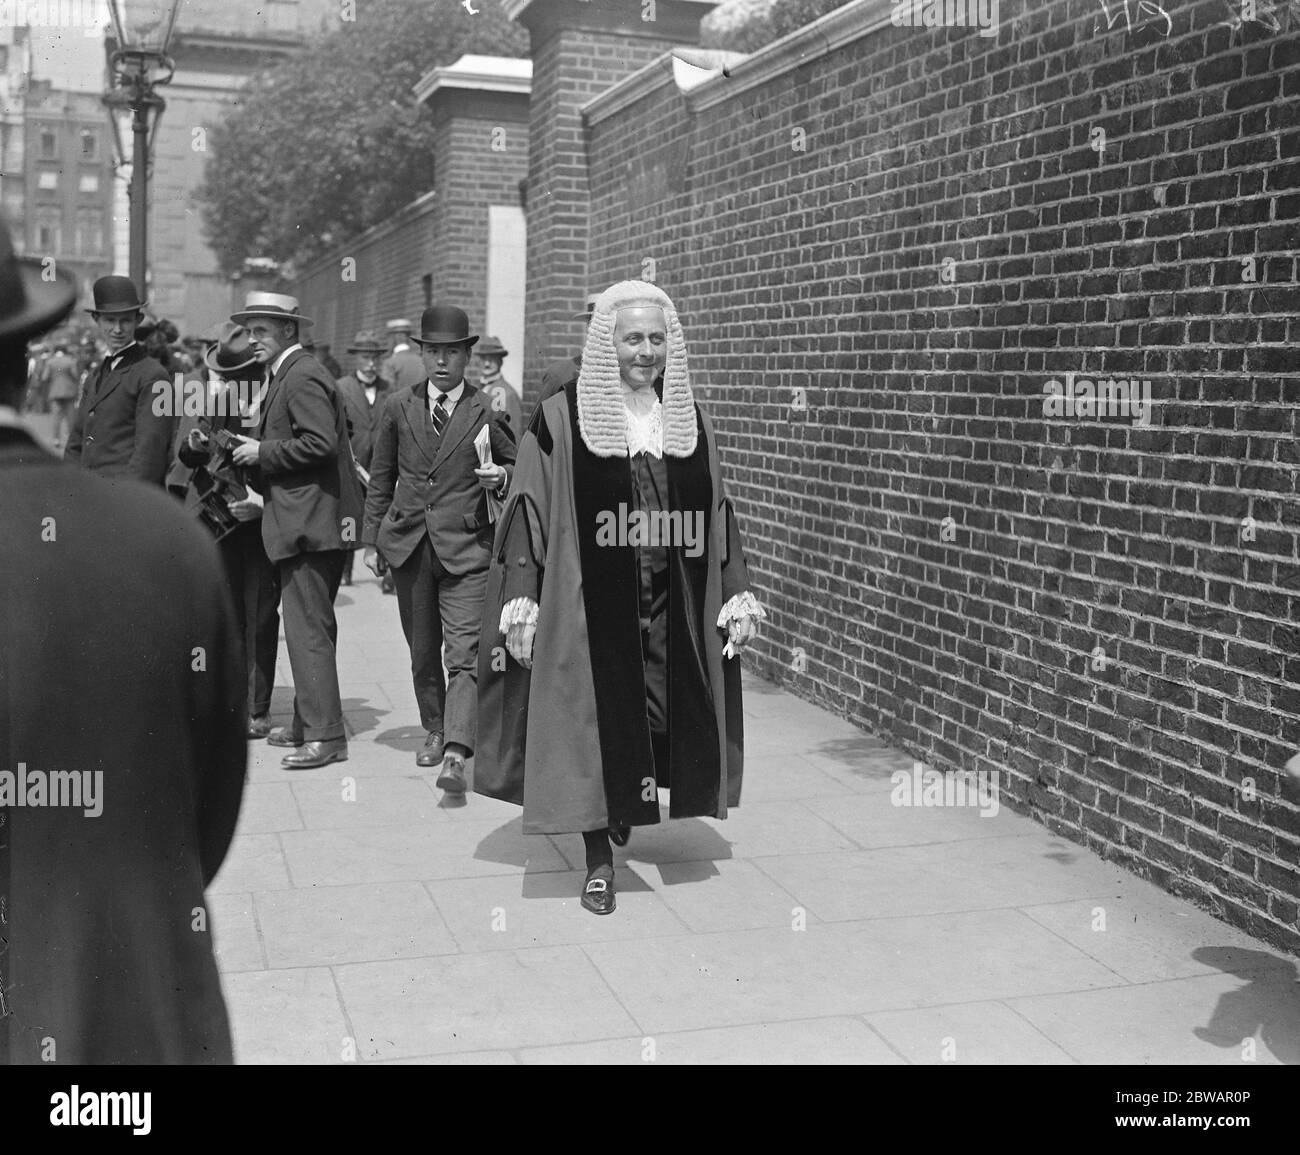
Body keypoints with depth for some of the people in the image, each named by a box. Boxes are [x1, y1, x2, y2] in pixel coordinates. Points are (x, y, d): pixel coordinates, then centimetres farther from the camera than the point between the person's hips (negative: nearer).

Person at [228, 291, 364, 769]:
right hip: (307, 520, 11)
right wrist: (257, 453, 11)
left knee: (307, 627, -9)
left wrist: (262, 453, -15)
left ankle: (325, 735, -6)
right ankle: (308, 723, 25)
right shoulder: (286, 375, 19)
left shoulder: (302, 377, -13)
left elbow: (321, 443, -24)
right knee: (311, 623, 15)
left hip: (309, 522, -11)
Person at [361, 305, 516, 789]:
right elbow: (381, 479, 13)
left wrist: (501, 477, -12)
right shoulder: (399, 407, 7)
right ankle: (435, 731, 32)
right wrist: (371, 539, 10)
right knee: (422, 651, 14)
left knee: (464, 652, -14)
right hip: (408, 544, 4)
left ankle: (456, 754, -21)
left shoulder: (488, 411, 0)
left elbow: (517, 467, 11)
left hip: (465, 548, -3)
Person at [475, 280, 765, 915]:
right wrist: (521, 600, -12)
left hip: (675, 603, 4)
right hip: (589, 601, -3)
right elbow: (529, 507, -5)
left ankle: (627, 809, 32)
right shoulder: (563, 417, -3)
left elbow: (717, 513, 12)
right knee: (595, 720, 0)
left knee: (671, 717, 4)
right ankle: (599, 857, 13)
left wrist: (738, 595, 7)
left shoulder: (687, 418, 9)